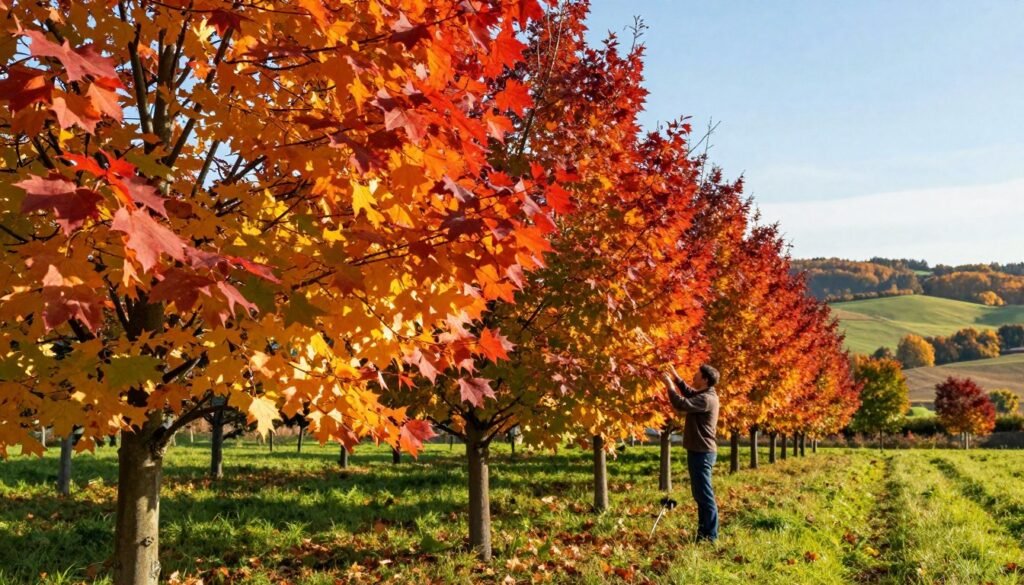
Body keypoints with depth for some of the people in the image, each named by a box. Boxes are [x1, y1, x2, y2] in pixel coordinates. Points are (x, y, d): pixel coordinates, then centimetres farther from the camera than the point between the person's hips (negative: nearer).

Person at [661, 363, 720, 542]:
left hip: (702, 453, -11)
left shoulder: (706, 399, -20)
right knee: (700, 494, 16)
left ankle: (710, 535, -2)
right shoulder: (705, 395, 12)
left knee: (705, 495, -6)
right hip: (700, 451, 11)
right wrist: (676, 378, 19)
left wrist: (670, 386, -13)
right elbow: (689, 393, 31)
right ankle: (704, 532, 23)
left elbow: (681, 404, -28)